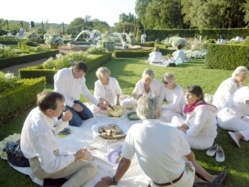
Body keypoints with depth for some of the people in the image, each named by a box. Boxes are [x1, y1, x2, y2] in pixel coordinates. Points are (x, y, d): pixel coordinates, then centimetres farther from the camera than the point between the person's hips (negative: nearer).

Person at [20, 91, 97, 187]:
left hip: (48, 155, 9)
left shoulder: (39, 111, -10)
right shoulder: (41, 132, -35)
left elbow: (53, 130, 11)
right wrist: (75, 156, -16)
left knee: (87, 156, 14)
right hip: (43, 166, -9)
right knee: (91, 168, -12)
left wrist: (64, 121, -11)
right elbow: (50, 167, -28)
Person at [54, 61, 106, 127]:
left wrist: (98, 104, -1)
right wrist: (73, 105, -30)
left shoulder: (81, 77, -1)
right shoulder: (62, 74, -20)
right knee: (77, 123, -20)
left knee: (90, 117, -4)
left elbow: (86, 92, 7)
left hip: (75, 101, 6)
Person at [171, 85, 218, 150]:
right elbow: (188, 122, 9)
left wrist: (180, 129, -10)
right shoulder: (193, 106, -2)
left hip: (203, 141, -9)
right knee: (175, 118, 10)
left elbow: (192, 133, -27)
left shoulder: (202, 111, -29)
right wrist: (180, 127, -9)